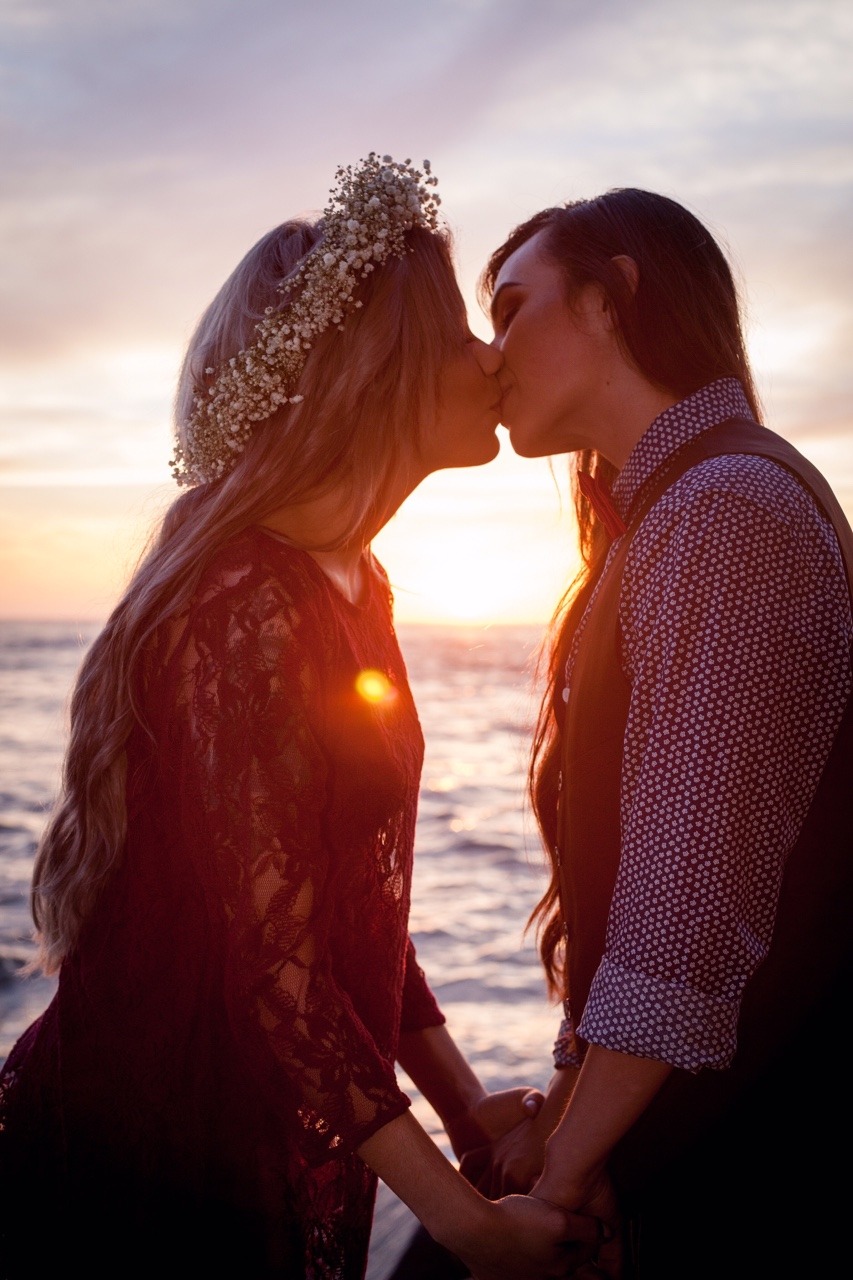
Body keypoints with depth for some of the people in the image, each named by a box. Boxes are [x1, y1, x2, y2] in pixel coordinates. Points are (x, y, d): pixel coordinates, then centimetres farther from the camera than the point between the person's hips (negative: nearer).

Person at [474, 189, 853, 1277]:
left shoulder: (727, 508, -19)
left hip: (750, 1174, -8)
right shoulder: (661, 513, 12)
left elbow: (687, 915, -24)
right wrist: (563, 1110, 6)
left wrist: (563, 1173, -15)